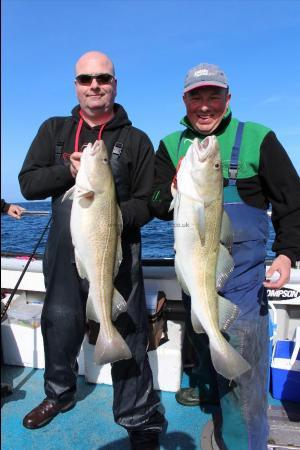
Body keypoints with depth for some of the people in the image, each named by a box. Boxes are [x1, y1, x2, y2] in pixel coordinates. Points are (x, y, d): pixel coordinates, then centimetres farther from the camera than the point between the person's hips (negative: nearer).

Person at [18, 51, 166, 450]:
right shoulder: (54, 130, 9)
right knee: (59, 327, 18)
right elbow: (28, 183, 2)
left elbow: (146, 204, -3)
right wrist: (70, 170, -14)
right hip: (64, 252, 4)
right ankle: (60, 394, 45)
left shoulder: (136, 140, 2)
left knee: (128, 336, -1)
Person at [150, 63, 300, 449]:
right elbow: (158, 206, 2)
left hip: (242, 271, -4)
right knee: (202, 343, 21)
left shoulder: (257, 138, -4)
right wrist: (175, 190, -20)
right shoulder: (171, 145, 6)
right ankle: (209, 390, 46)